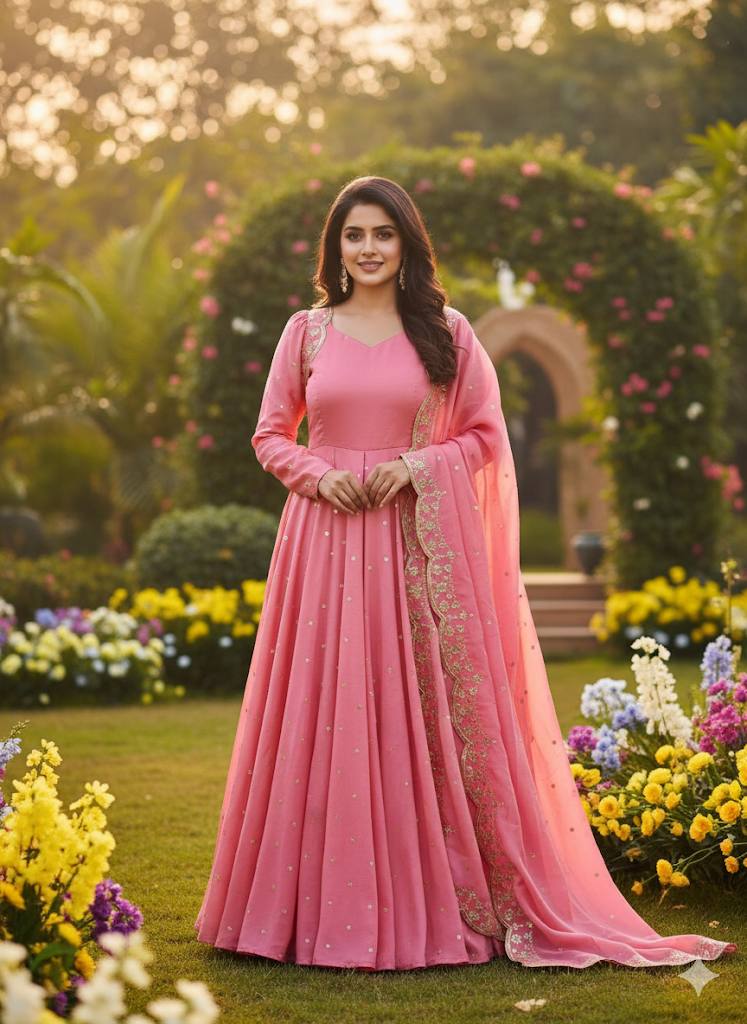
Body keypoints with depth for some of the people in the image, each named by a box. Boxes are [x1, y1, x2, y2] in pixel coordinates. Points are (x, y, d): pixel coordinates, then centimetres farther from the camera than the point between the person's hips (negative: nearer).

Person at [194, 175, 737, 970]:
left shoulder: (445, 332, 6)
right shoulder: (306, 330, 8)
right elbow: (271, 435, 11)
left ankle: (435, 898, 7)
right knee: (330, 718, 0)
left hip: (420, 541, -1)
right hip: (327, 536, 1)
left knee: (428, 714, -1)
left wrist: (420, 464, -10)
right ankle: (330, 898, 8)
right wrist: (319, 474, -8)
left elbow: (485, 435, 7)